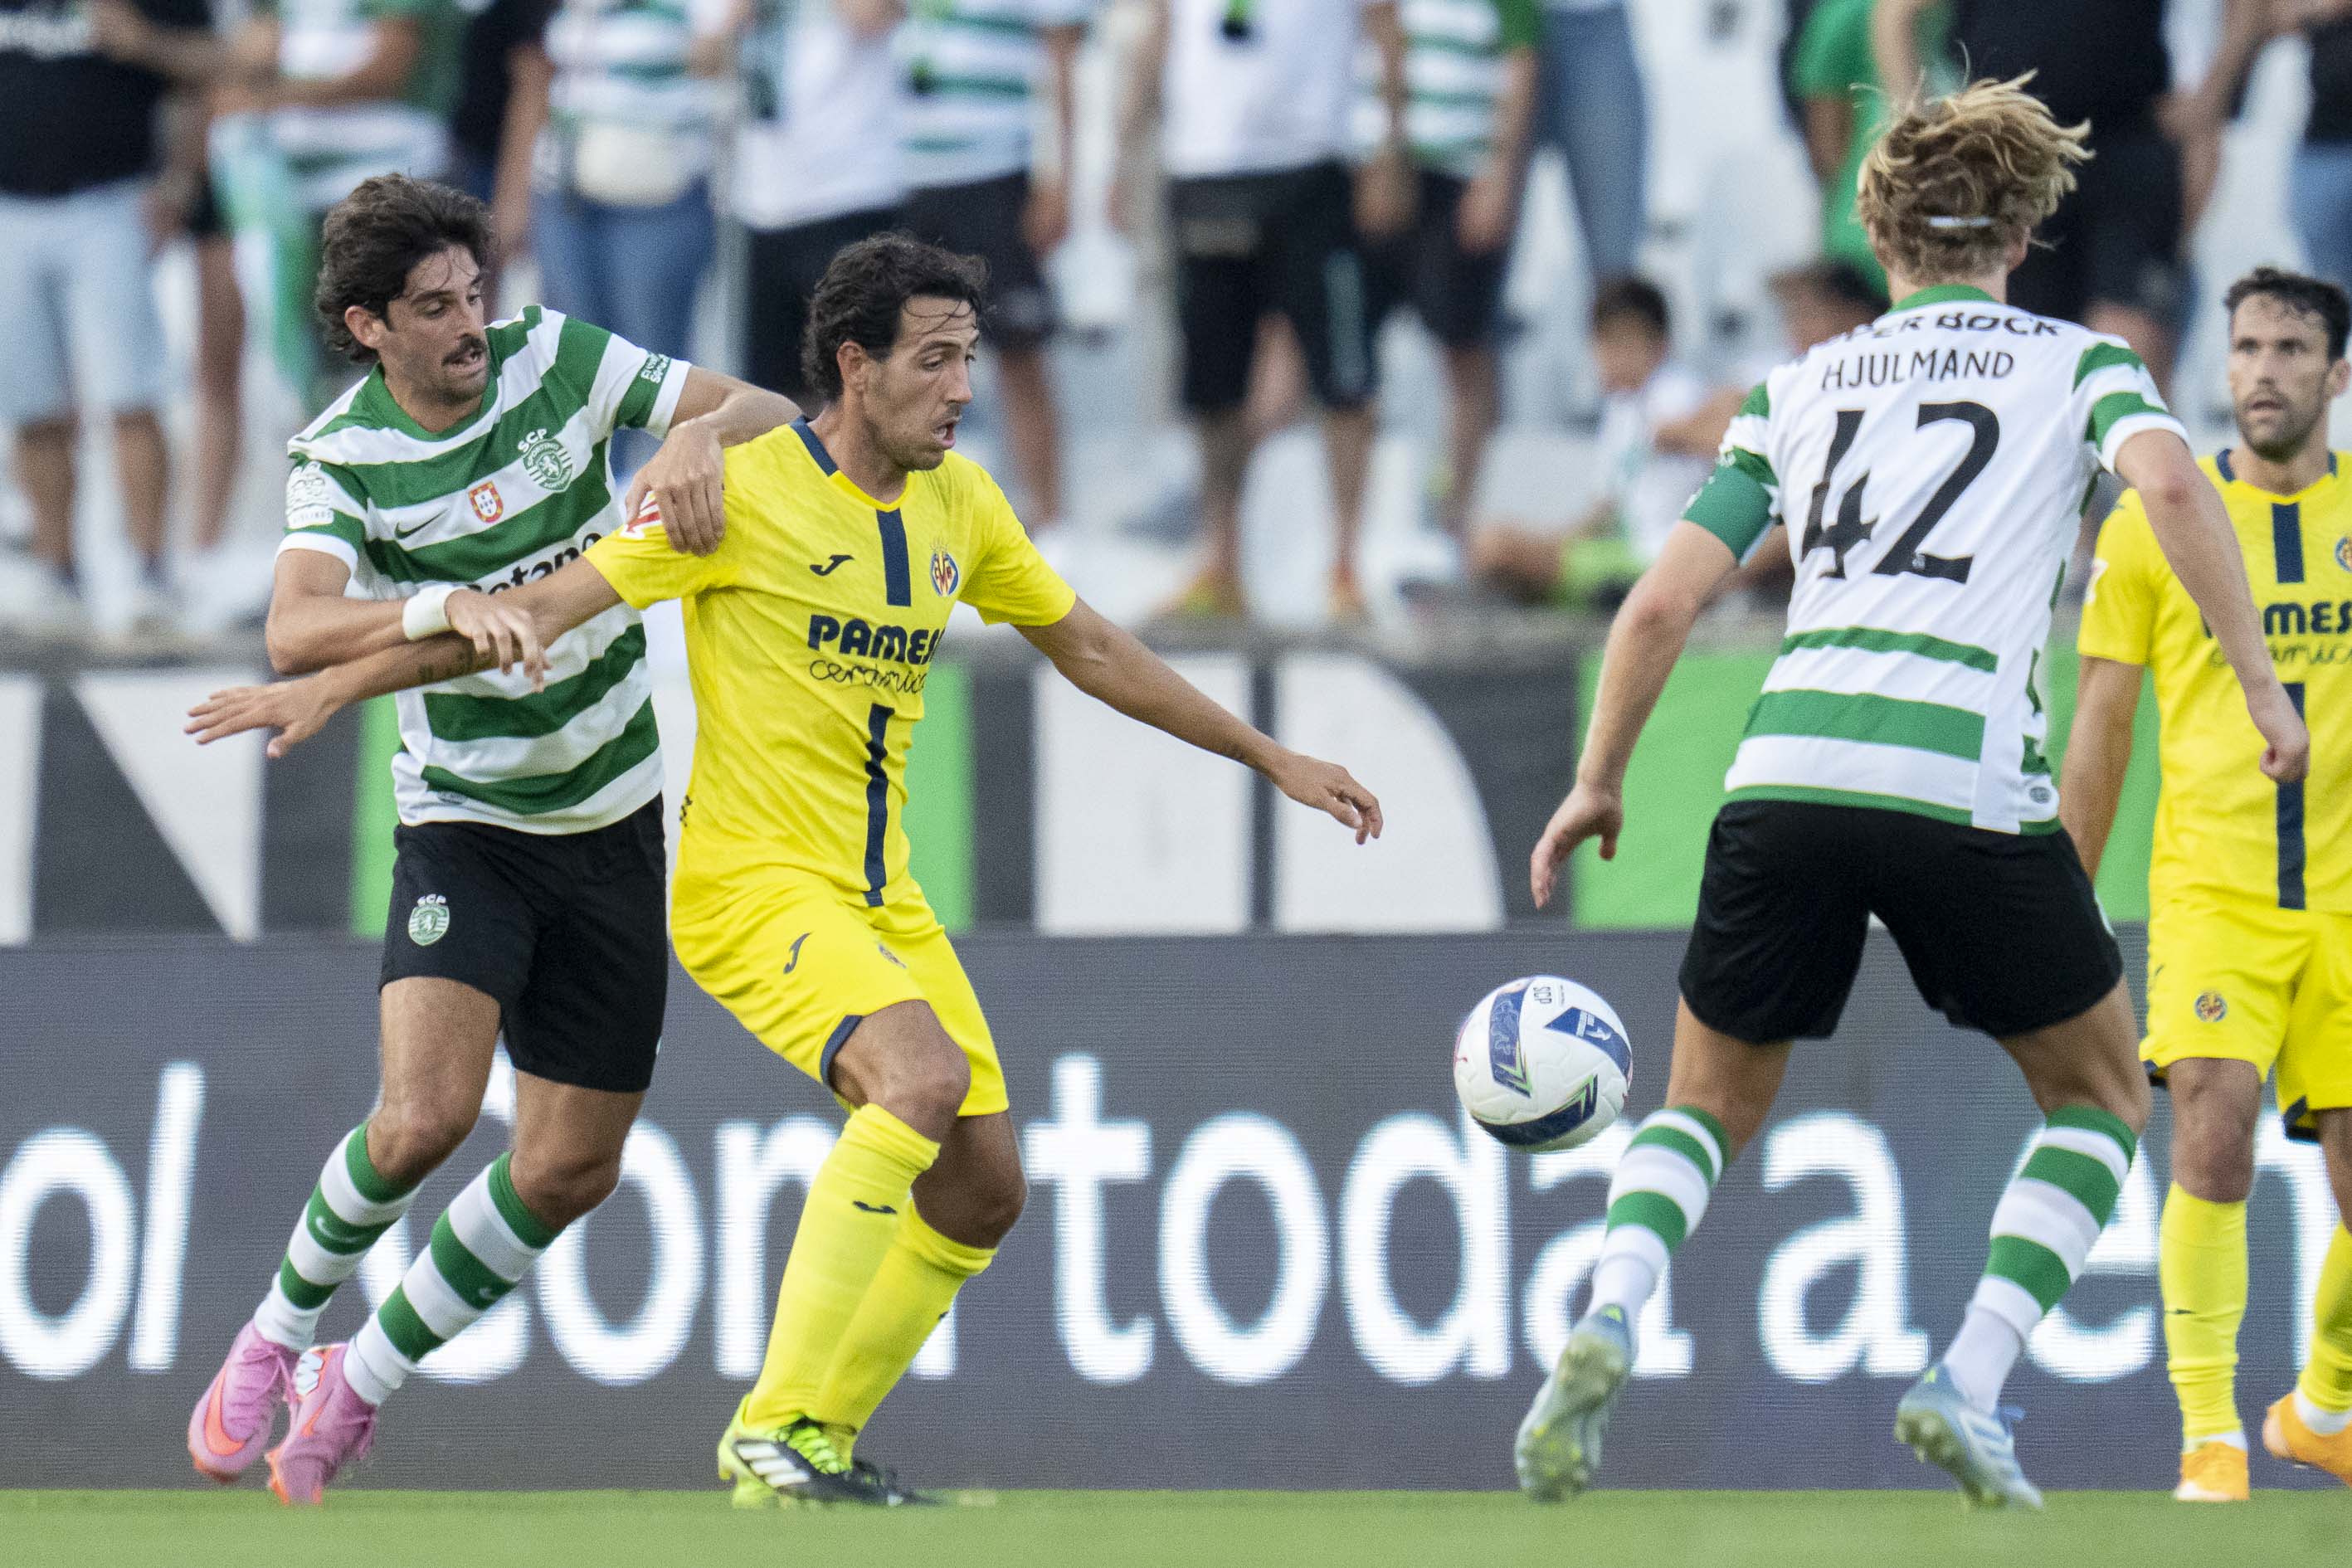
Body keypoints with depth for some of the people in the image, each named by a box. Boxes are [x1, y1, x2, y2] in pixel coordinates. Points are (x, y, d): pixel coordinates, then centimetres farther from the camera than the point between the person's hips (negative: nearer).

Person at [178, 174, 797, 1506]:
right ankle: (283, 1327, 2)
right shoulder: (342, 461, -13)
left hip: (613, 822, 4)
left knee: (571, 1167, 4)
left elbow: (767, 413, -6)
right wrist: (445, 607, -45)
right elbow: (296, 631, -29)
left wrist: (700, 436, -28)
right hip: (466, 828, -4)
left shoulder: (558, 358, -6)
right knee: (427, 1113, -24)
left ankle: (365, 1378, 23)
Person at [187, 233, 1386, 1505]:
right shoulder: (746, 492, -12)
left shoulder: (960, 504, 9)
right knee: (925, 1076, -30)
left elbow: (1091, 650, 22)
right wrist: (334, 687, -13)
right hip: (753, 879, -8)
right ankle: (776, 1427, -25)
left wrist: (1270, 757, 26)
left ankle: (817, 1444, 15)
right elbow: (546, 607, -10)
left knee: (983, 1187, 1)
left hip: (883, 900, 8)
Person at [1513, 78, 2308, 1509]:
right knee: (2100, 1097, 18)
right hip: (1970, 785, -3)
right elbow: (2172, 485, -8)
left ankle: (1609, 1321, -10)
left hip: (1786, 770, 3)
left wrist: (1598, 783, 26)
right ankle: (1971, 1389, -1)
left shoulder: (1800, 389, 21)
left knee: (1713, 1104, 20)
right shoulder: (2076, 363, 14)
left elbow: (1664, 602, 16)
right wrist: (2263, 689, -9)